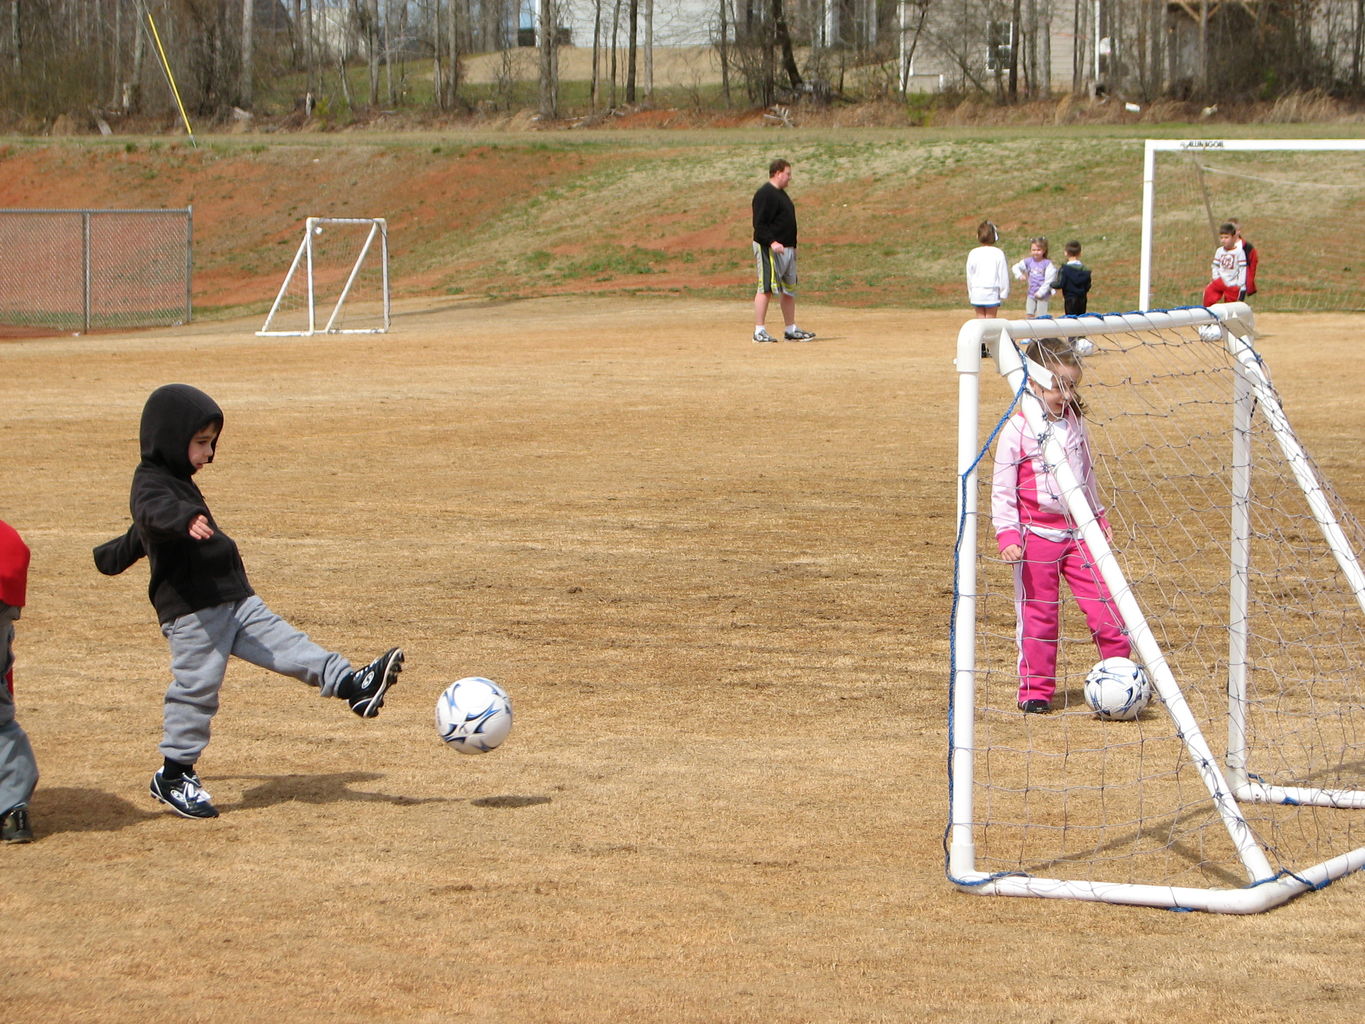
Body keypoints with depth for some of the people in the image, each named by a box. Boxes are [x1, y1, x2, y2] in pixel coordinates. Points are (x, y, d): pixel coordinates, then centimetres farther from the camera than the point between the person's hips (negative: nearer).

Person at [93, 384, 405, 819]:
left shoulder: (177, 481, 20)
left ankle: (352, 685, -6)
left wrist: (115, 556, 56)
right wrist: (186, 519, -61)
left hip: (234, 602, 9)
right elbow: (156, 513, -40)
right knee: (196, 687, -4)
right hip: (191, 610, -9)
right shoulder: (151, 484, -12)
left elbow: (140, 535, 39)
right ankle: (173, 775, 6)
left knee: (287, 646, 0)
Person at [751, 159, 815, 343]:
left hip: (787, 249, 10)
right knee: (766, 288, -10)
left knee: (789, 289, 11)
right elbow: (759, 224, -19)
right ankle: (759, 331, -10)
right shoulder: (765, 194, -12)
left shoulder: (781, 193, 19)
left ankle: (790, 329, 17)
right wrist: (772, 242, -29)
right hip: (769, 249, -10)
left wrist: (792, 246, 23)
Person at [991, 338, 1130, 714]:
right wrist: (1007, 534, -15)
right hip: (1037, 535, -4)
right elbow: (1002, 489, -7)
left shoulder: (1075, 423, 8)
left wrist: (1099, 516, 24)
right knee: (1038, 616, 3)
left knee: (1104, 605, -3)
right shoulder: (1017, 430, -9)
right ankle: (1036, 691, 12)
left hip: (1079, 532, 4)